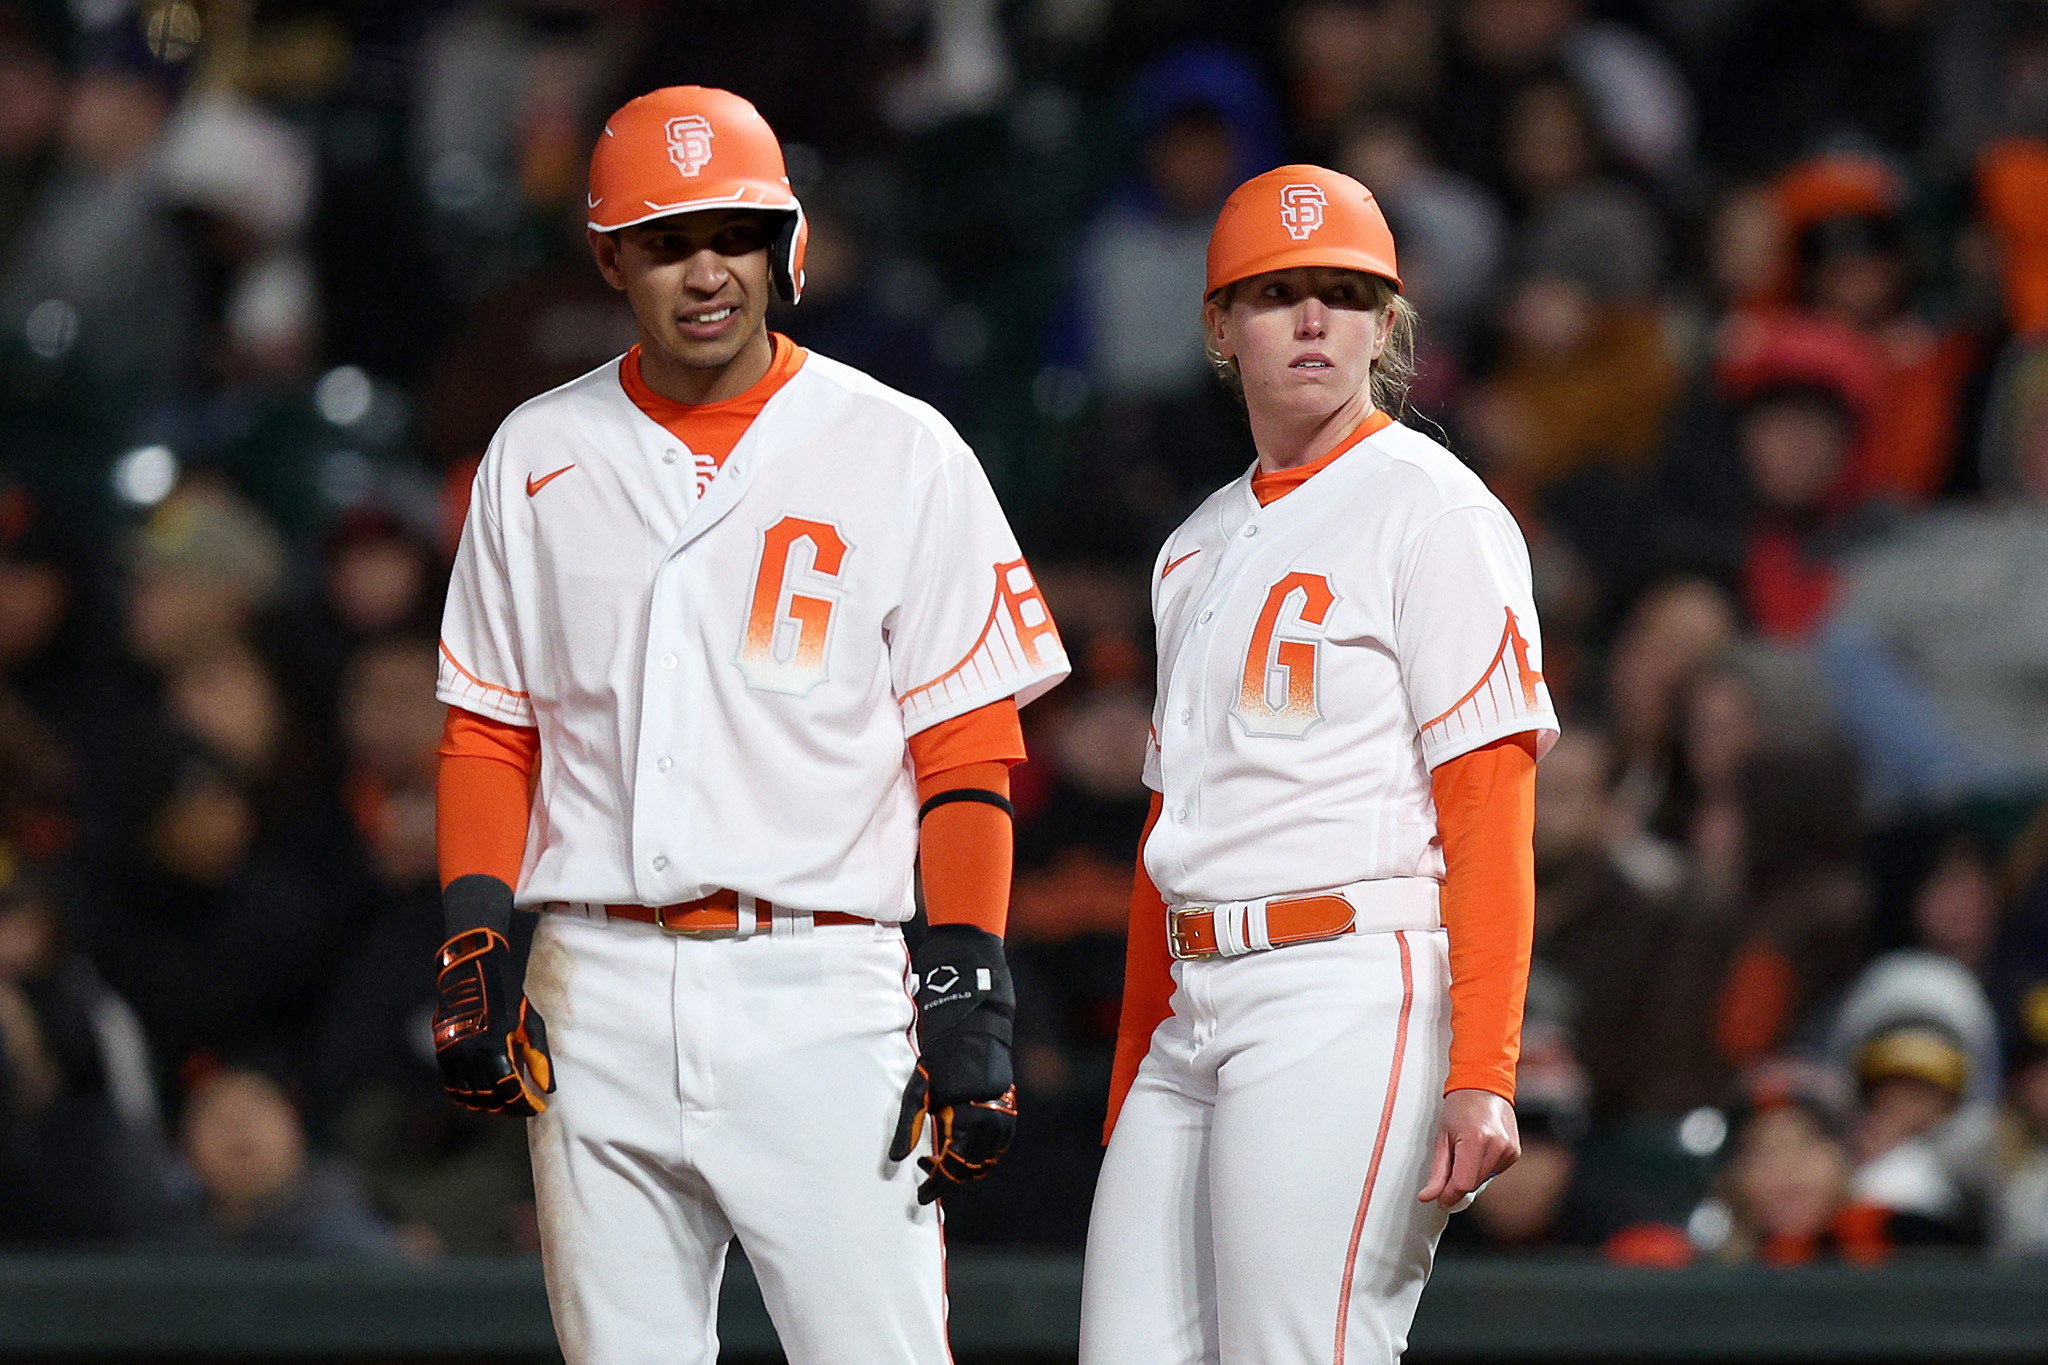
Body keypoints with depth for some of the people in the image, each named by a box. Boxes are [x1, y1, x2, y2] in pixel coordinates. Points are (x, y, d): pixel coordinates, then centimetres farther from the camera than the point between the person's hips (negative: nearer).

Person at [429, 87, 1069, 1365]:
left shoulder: (899, 454, 2)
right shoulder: (537, 458, 11)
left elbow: (969, 750, 0)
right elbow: (490, 733, 14)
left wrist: (971, 999, -8)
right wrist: (476, 948, 0)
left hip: (821, 993, -3)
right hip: (597, 998, 3)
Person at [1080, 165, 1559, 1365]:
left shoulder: (1434, 512, -3)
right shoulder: (1199, 549, 21)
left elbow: (1492, 814, -11)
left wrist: (1482, 1075, -20)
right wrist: (1133, 1079, 20)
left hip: (1350, 1004, -8)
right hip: (1195, 1015, 8)